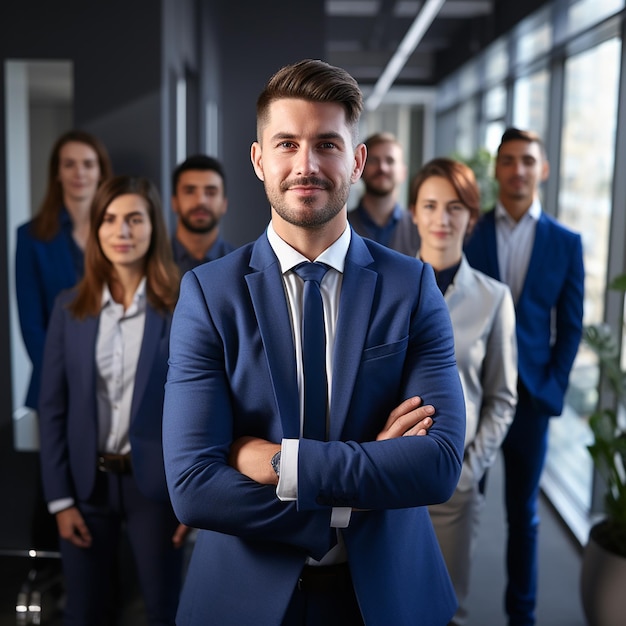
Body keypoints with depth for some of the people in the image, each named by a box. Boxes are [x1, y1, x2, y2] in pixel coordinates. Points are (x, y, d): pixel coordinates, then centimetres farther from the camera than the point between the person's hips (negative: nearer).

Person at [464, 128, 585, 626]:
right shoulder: (467, 233, 0)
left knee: (523, 513, 12)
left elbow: (570, 325, 5)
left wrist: (553, 389, -3)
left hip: (530, 394, 1)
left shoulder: (566, 242, 4)